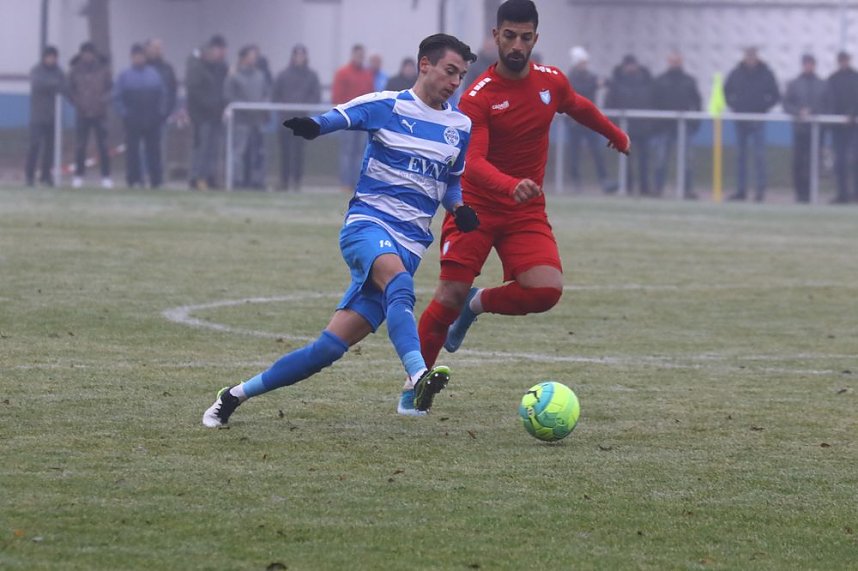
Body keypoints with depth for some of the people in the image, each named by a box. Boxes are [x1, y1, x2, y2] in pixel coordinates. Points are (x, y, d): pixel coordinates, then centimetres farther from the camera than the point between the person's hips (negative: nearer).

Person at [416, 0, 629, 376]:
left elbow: (579, 107, 24)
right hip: (476, 207, -3)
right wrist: (511, 186, -48)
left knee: (547, 290, -18)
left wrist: (616, 135, 42)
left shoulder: (552, 81, 0)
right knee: (451, 294, -10)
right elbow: (473, 161, -28)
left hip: (527, 212, 4)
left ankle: (479, 303, 12)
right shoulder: (478, 97, -16)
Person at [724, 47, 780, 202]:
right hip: (740, 120, 3)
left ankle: (761, 189, -5)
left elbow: (776, 96, 3)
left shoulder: (766, 74, -2)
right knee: (740, 155, 6)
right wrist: (733, 107, 8)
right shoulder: (737, 73, 3)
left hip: (757, 120, -3)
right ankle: (741, 190, 11)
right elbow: (727, 91, 18)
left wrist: (763, 108, -4)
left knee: (759, 154, -8)